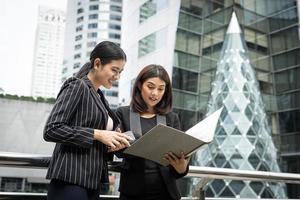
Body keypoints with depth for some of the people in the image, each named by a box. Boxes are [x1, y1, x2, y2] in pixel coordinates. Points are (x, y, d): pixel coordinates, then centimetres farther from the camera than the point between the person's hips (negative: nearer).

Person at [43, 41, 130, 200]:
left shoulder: (99, 97, 17)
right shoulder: (77, 86, -7)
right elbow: (51, 130, -17)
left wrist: (110, 145, 1)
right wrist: (97, 134, -18)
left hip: (92, 182, 8)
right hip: (70, 181, -8)